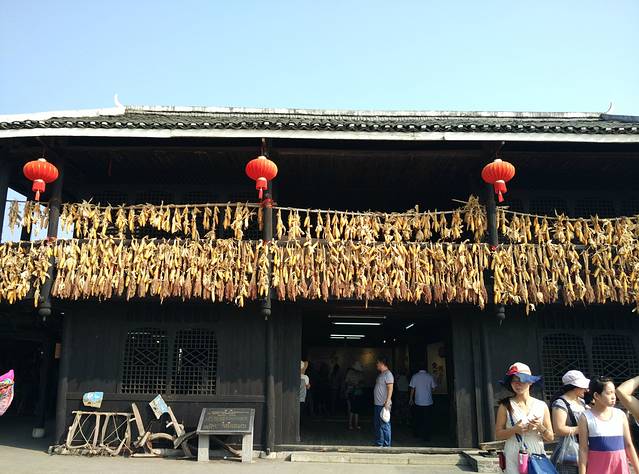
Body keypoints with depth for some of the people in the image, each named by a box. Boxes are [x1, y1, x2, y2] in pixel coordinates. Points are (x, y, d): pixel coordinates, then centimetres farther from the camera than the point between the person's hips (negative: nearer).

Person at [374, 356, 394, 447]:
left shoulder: (388, 374, -13)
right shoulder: (381, 374, 17)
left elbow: (390, 389, -19)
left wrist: (387, 403, -23)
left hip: (384, 405, -10)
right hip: (378, 404, 10)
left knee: (384, 425, -5)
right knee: (377, 425, 14)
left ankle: (387, 445, 0)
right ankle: (379, 444, 22)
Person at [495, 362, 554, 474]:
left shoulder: (542, 406, 9)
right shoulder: (505, 406, 2)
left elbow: (550, 437, 10)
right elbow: (498, 435, 0)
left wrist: (540, 428, -9)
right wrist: (514, 429, -16)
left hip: (537, 457, 2)